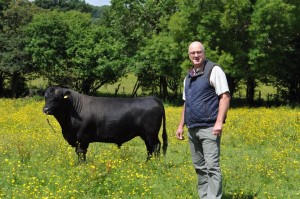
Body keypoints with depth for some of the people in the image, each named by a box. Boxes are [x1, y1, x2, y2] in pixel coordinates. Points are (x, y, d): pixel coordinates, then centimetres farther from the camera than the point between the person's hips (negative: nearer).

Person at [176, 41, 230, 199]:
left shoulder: (214, 70, -6)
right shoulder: (189, 77, 17)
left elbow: (225, 97, -12)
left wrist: (219, 122, -21)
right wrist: (181, 125, 19)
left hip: (209, 128, -8)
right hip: (193, 129, 8)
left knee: (212, 166, -12)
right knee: (199, 167, 10)